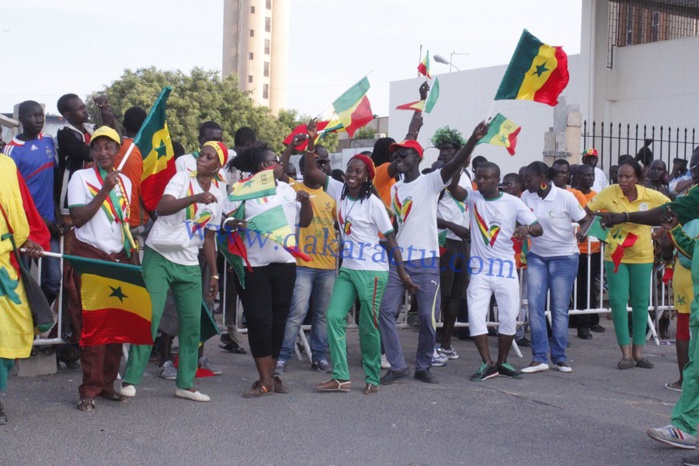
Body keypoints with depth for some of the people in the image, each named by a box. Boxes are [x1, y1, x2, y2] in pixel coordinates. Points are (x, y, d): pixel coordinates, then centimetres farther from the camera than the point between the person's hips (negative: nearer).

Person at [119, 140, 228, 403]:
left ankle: (185, 384, 16)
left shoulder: (217, 196, 10)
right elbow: (162, 208, -23)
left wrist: (214, 274, 14)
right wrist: (194, 198, -37)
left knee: (192, 323, 4)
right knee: (150, 316, -11)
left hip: (189, 265, 5)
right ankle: (130, 380, -4)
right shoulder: (182, 179, -5)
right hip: (159, 257, -5)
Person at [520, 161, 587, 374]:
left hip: (564, 257, -3)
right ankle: (539, 358, 0)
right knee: (534, 305, -5)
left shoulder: (565, 197, -12)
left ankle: (559, 357, 14)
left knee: (560, 308, 2)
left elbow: (584, 220, -5)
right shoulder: (526, 197, -2)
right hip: (536, 256, 4)